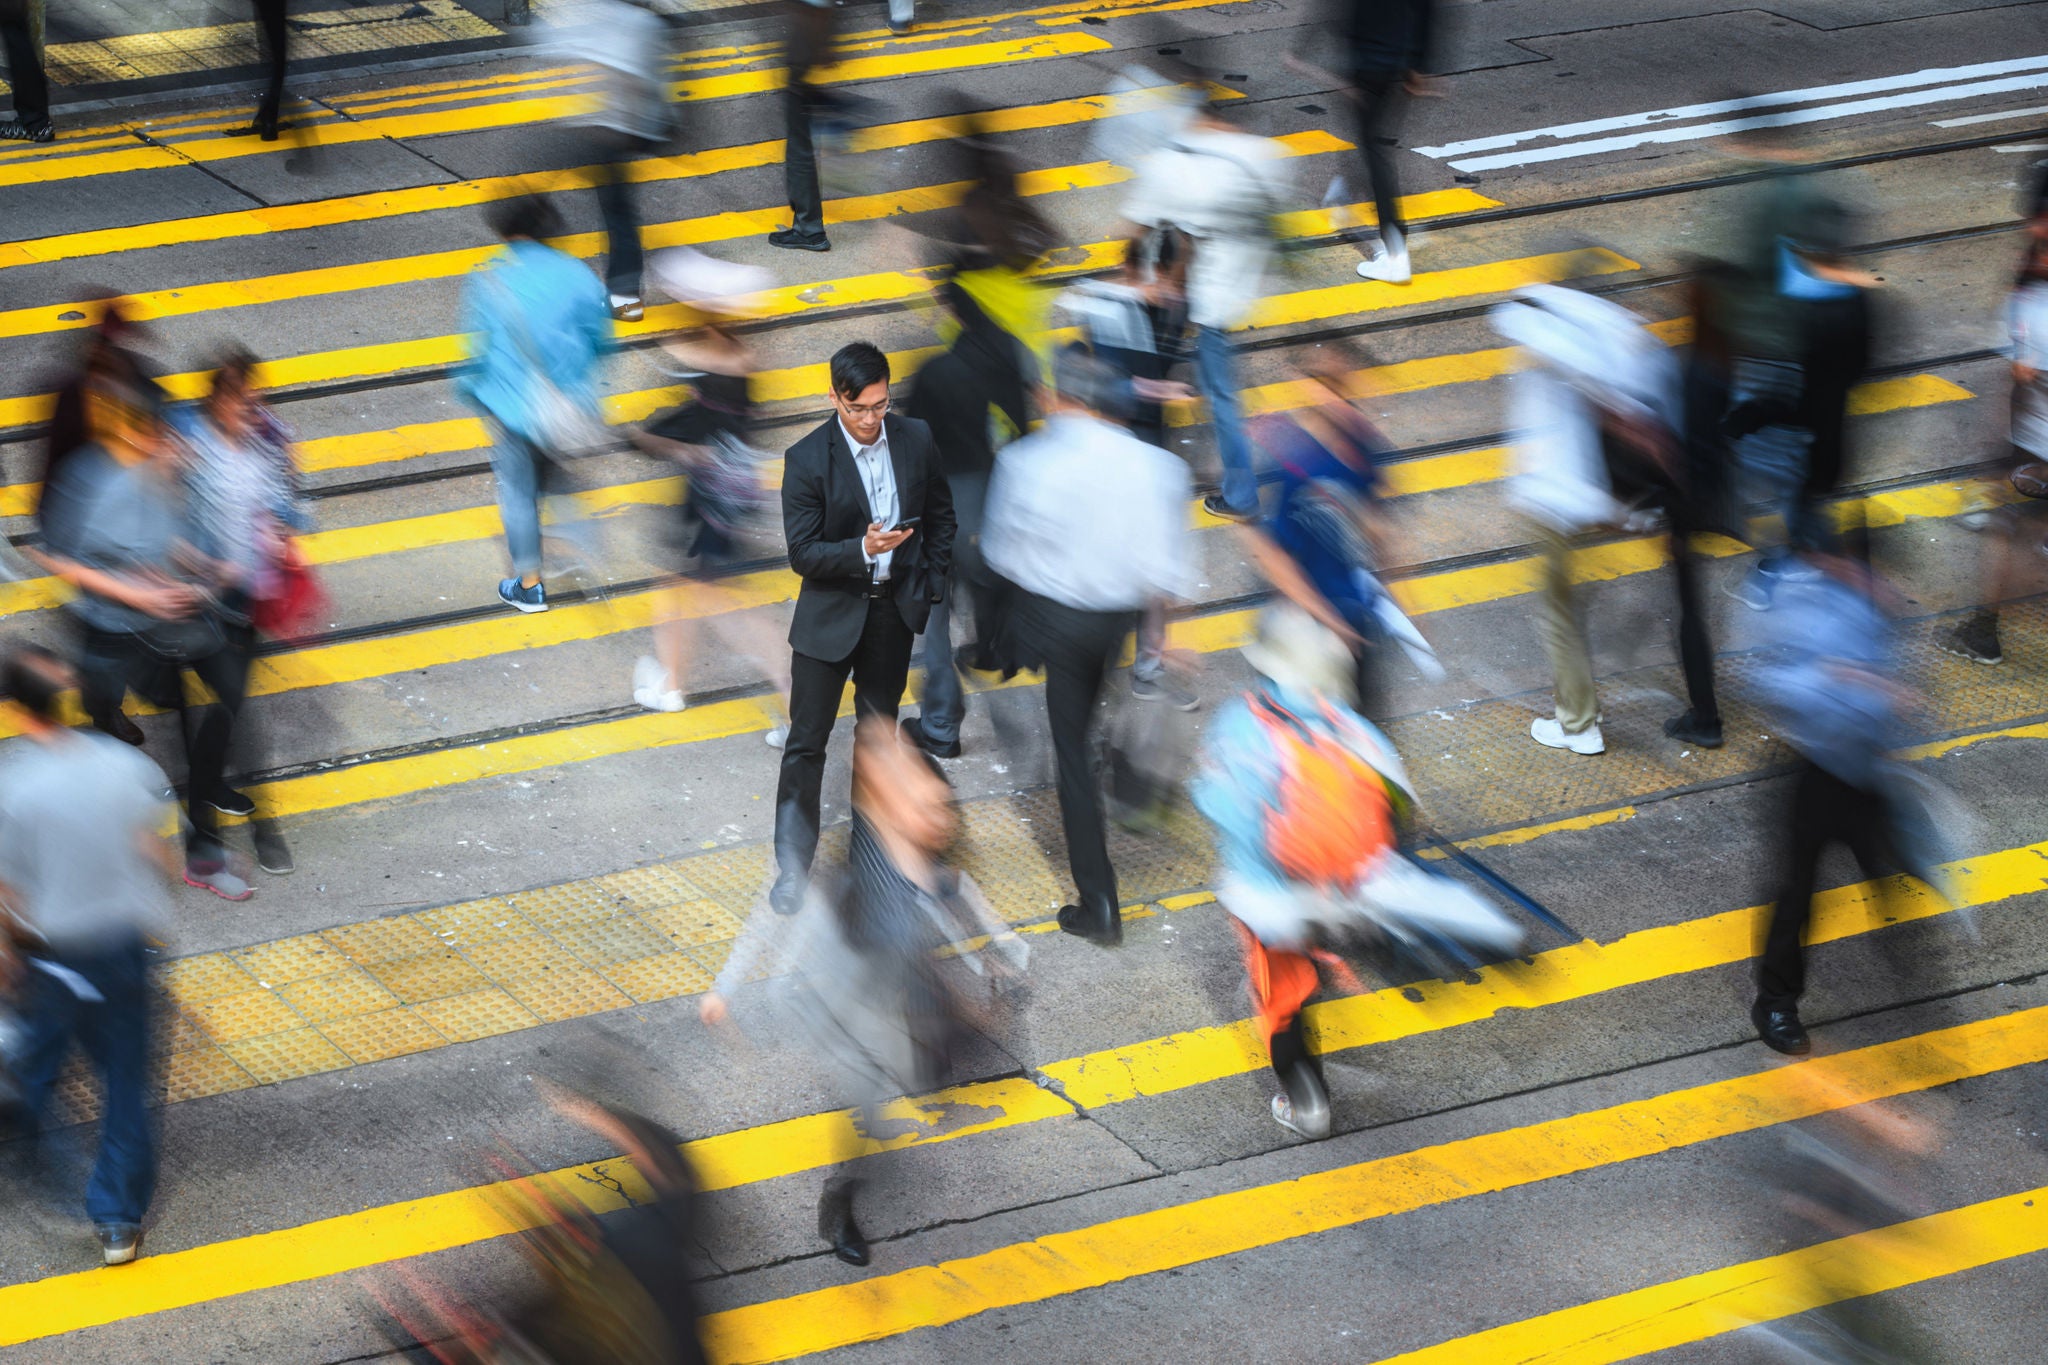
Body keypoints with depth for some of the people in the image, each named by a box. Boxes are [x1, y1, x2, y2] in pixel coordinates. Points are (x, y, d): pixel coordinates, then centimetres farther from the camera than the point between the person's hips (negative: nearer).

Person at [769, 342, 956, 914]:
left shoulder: (915, 438, -5)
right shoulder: (806, 459, -17)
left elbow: (940, 515, 10)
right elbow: (802, 553, -16)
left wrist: (933, 583, 5)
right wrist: (864, 549, -30)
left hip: (895, 609, 4)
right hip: (831, 614, -4)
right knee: (807, 742, -3)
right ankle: (792, 867, 2)